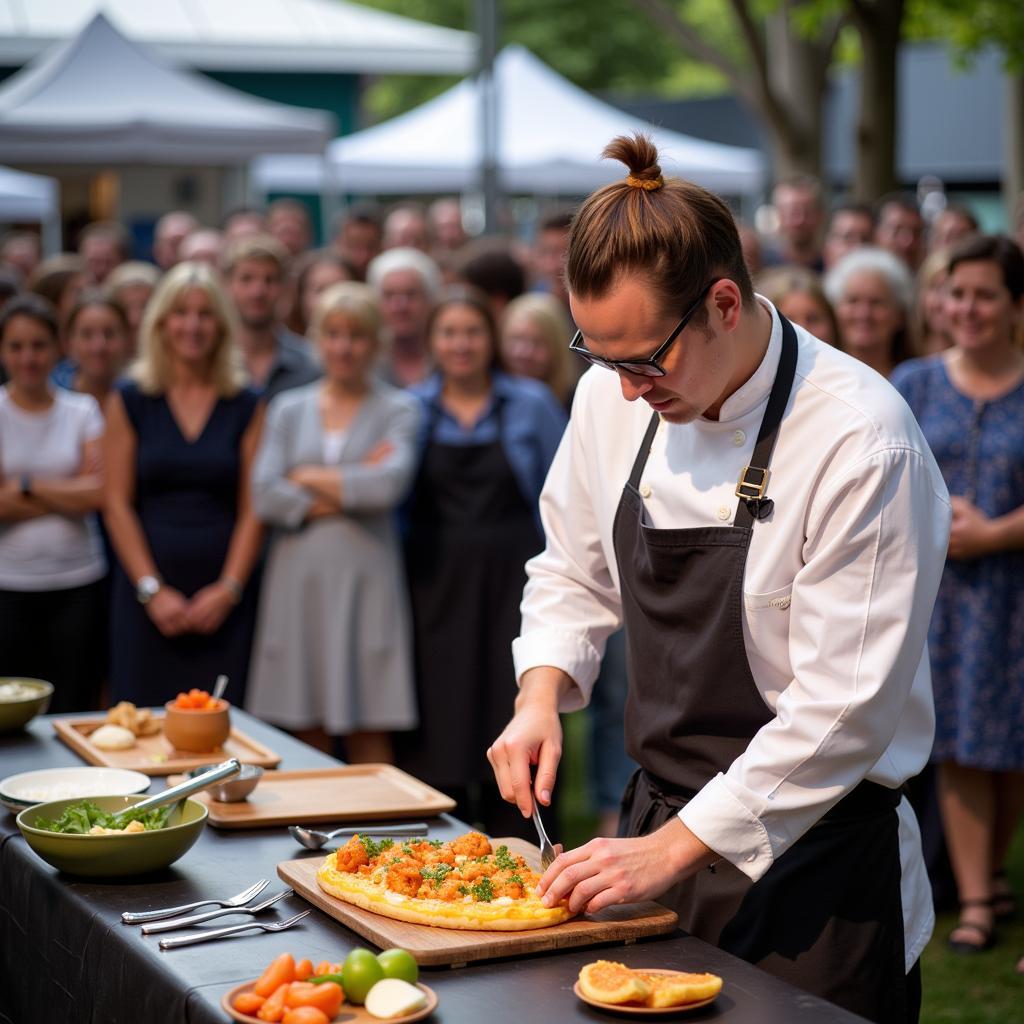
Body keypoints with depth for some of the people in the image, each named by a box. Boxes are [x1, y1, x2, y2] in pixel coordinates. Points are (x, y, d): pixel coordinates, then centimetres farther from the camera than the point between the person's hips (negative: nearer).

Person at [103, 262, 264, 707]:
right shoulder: (129, 401, 5)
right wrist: (151, 589, -7)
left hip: (224, 598, 0)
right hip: (148, 595, 0)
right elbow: (117, 505, 1)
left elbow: (252, 508, 3)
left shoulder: (247, 406, 7)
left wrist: (230, 588, -8)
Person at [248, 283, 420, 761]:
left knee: (368, 734, -3)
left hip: (365, 576, -2)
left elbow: (390, 484, -13)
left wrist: (309, 478, -4)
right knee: (305, 733, 4)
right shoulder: (288, 409, 12)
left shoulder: (398, 409, 5)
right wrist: (352, 488, -7)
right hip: (298, 578, 2)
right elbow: (264, 496, -1)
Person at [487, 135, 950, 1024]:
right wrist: (542, 690, -5)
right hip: (663, 823, 6)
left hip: (812, 862, -6)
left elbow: (845, 708, -22)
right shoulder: (614, 398, -2)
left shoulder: (862, 442, -22)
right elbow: (574, 573, 13)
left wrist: (673, 848, -20)